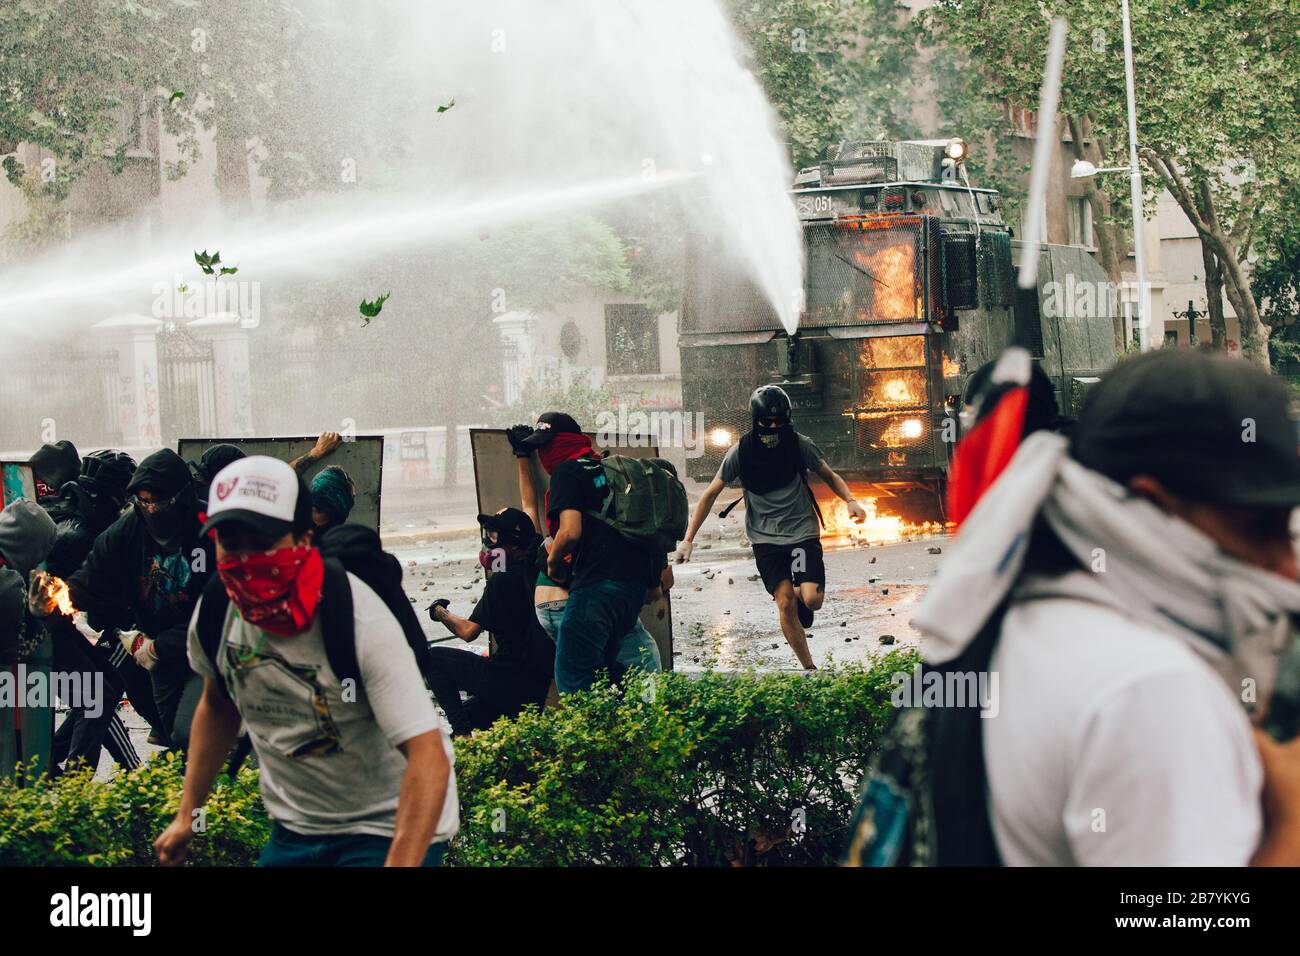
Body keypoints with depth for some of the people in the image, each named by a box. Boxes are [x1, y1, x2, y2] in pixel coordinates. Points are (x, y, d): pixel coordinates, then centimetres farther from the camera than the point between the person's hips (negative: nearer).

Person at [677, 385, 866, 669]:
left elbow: (830, 476, 10)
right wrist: (688, 539, -1)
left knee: (812, 599, -17)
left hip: (802, 531, 0)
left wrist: (850, 500, -11)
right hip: (765, 538, 0)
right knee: (785, 605, -13)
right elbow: (711, 494, 1)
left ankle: (800, 593, 20)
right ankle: (809, 669, -1)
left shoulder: (800, 445, -5)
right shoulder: (741, 452, -6)